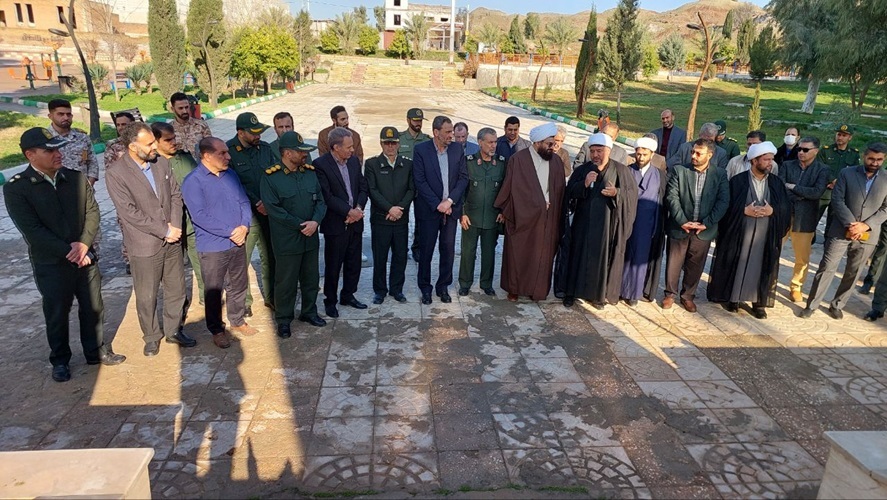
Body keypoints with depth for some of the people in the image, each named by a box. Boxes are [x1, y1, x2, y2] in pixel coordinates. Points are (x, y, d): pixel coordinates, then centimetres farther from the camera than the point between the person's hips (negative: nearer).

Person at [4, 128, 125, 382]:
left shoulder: (76, 178, 0)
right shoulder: (16, 188, -12)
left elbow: (92, 211, -1)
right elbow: (33, 230, -17)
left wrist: (84, 243, -16)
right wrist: (69, 252, -19)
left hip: (85, 257, 3)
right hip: (50, 265, -3)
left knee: (93, 308, 14)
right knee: (56, 315, 12)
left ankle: (96, 351, 34)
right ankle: (60, 360, 31)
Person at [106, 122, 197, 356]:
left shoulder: (162, 162, 2)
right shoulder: (116, 174, -13)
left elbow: (175, 194, 6)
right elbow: (130, 213, -17)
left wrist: (175, 226, -8)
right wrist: (164, 231, -16)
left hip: (172, 240, 5)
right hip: (145, 245, -5)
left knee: (176, 290, 15)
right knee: (146, 297, 9)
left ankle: (173, 330, 34)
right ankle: (151, 337, 29)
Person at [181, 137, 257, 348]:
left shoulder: (230, 175, 6)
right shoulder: (193, 182, -14)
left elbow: (244, 202, 6)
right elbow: (200, 216, -21)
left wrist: (244, 226, -12)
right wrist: (231, 232, -21)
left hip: (237, 242, 6)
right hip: (212, 247, -6)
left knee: (239, 285, 18)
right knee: (214, 291, 8)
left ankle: (237, 321, 37)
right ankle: (217, 330, 26)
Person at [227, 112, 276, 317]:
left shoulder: (265, 148, 7)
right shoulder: (229, 151, -7)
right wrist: (256, 203, -10)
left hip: (268, 211, 4)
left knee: (270, 256, 11)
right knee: (241, 260, 1)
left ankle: (270, 297, 27)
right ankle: (244, 301, 17)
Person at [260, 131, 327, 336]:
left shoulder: (310, 172, 4)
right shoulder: (270, 177, -11)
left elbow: (320, 201, 4)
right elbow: (274, 209, -16)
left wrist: (315, 221, -15)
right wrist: (301, 225, -17)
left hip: (311, 238, 5)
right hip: (286, 240, -5)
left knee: (311, 278, 17)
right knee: (286, 282, 7)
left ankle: (309, 312, 37)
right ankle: (283, 320, 24)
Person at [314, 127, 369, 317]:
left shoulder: (354, 160, 6)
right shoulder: (320, 164, -13)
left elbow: (363, 187, 8)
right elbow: (326, 196, -17)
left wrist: (359, 208, -8)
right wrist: (348, 211, -18)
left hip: (355, 222, 6)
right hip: (335, 224, -6)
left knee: (354, 263, 15)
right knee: (333, 265, 7)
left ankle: (348, 295, 32)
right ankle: (330, 300, 23)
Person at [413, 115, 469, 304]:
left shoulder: (457, 149, 2)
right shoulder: (421, 150, -7)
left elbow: (463, 178, 1)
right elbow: (419, 181, -10)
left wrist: (450, 201, -11)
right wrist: (437, 204, -14)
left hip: (451, 208, 3)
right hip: (429, 209, -3)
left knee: (448, 250, 8)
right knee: (426, 250, 7)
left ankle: (443, 286, 23)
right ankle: (425, 287, 22)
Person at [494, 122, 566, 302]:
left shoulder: (556, 161, 3)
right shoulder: (518, 159, -9)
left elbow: (560, 189, 8)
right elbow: (511, 188, -5)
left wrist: (550, 205, 1)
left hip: (547, 219, 3)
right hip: (522, 216, -3)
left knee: (541, 255, 10)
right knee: (518, 253, 8)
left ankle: (537, 289, 25)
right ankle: (514, 288, 23)